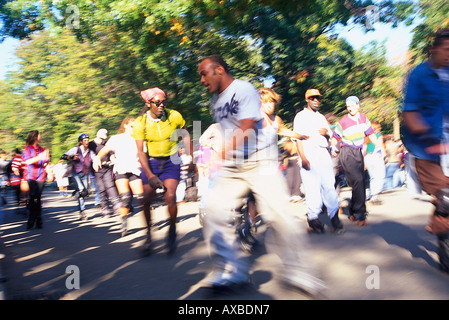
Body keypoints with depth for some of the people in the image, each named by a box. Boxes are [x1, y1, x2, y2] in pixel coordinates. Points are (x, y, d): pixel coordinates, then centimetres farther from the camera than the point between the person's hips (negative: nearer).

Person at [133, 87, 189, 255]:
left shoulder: (174, 116, -12)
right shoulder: (140, 122, -12)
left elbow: (185, 135, 5)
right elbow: (140, 151, -12)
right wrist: (149, 175, -20)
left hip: (171, 161, -1)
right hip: (150, 162, 1)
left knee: (170, 196, -18)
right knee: (146, 199, -5)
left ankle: (172, 232, 6)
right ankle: (149, 235, 17)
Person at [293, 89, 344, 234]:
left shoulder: (321, 117, 26)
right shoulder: (300, 116, 9)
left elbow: (330, 134, 29)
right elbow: (298, 137, 0)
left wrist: (325, 132, 3)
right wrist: (303, 157, -13)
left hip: (323, 153, 4)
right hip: (308, 153, -4)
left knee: (329, 184, -6)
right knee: (312, 186, -9)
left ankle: (334, 218, -1)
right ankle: (314, 218, -1)